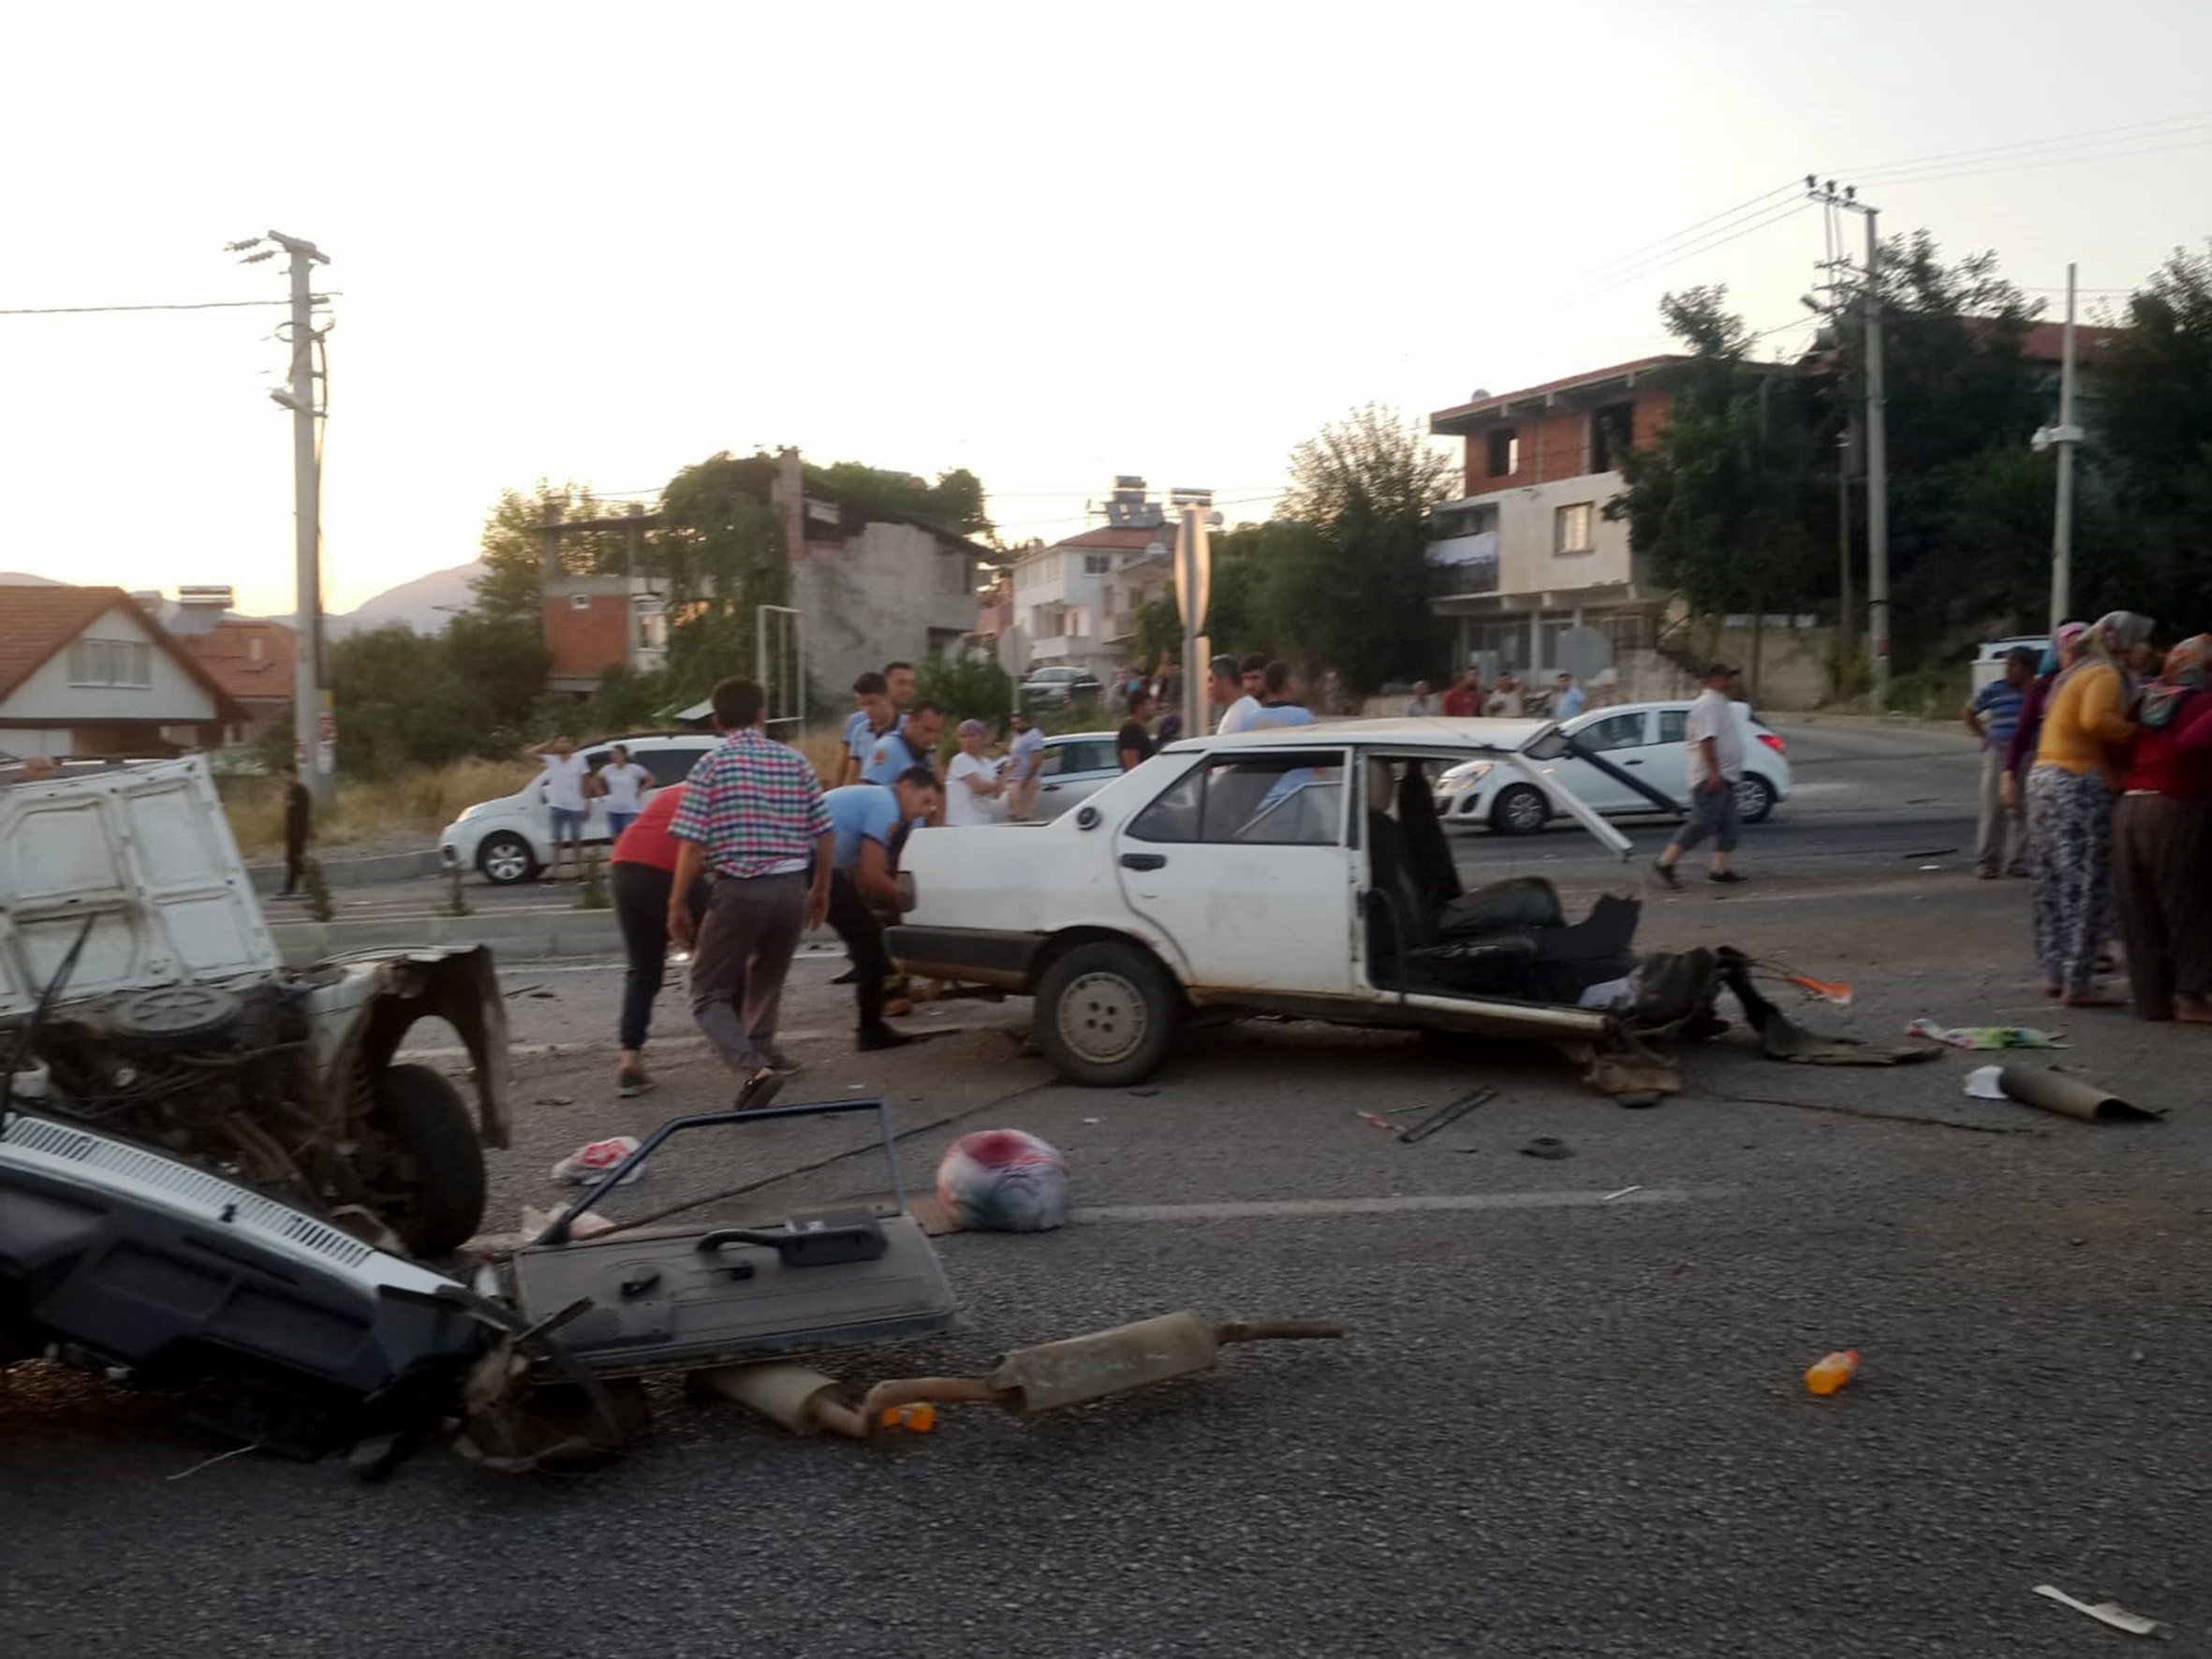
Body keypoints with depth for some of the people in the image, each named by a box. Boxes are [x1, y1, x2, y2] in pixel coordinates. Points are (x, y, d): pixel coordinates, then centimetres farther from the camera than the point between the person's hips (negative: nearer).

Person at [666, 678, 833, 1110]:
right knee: (765, 986, 24)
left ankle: (755, 1069, -16)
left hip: (739, 890, -4)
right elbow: (825, 837, 7)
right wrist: (821, 890, 21)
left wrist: (677, 905, -1)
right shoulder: (794, 761, 7)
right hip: (791, 888, 4)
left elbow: (693, 845, -9)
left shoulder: (712, 765, -3)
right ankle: (758, 1065, 28)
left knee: (710, 994, 5)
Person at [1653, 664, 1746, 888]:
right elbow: (1706, 740, -24)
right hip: (1711, 777, -11)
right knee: (1702, 823, -12)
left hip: (1723, 777, 11)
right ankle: (1666, 863, -8)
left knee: (1729, 825, 9)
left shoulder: (1720, 703, 18)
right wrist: (1713, 772, -28)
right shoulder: (1708, 704, -15)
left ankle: (1719, 869, 11)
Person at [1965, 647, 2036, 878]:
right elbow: (1969, 712, 11)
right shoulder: (1994, 690, 0)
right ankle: (1986, 862, 3)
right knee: (1993, 809, -2)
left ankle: (2017, 860, 11)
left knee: (2020, 809, 4)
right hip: (1998, 753, -1)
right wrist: (1984, 736, 4)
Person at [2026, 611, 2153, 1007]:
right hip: (2079, 785, -10)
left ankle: (2055, 972, 20)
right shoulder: (2107, 675, -10)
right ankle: (2077, 983, -7)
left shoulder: (2077, 672, 20)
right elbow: (2096, 719, -27)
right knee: (2085, 885, -7)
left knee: (2056, 884, 13)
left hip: (2045, 778, 10)